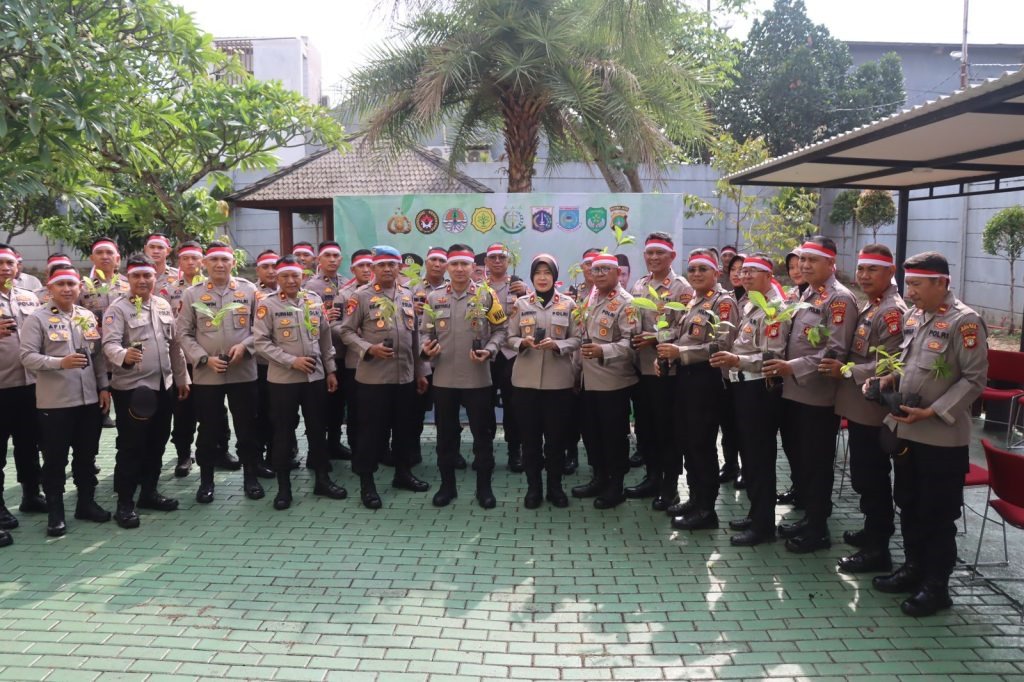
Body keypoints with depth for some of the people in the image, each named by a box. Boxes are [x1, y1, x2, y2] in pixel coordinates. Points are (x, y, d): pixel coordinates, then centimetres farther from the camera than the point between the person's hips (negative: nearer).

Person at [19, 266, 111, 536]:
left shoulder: (89, 317, 9)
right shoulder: (38, 318, -6)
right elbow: (27, 356, -12)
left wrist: (103, 387, 7)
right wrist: (60, 362, -25)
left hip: (89, 399, 4)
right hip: (54, 402, -4)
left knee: (87, 456, 14)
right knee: (55, 460, 5)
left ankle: (86, 502, 27)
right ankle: (55, 512, 16)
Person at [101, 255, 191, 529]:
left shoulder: (163, 306, 11)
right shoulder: (117, 309, -8)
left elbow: (174, 344, 16)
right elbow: (110, 343, -20)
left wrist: (182, 377, 17)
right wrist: (124, 356, -42)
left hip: (162, 385, 6)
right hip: (131, 388, -6)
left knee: (157, 442, 14)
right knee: (131, 445, -2)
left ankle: (149, 492, 28)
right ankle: (124, 502, 8)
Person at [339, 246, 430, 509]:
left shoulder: (408, 296, 12)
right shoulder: (361, 296, -4)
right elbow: (346, 331, -5)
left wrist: (420, 372, 15)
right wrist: (369, 349, -20)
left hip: (406, 376, 5)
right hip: (373, 377, -5)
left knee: (405, 427, 14)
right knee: (372, 429, 1)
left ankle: (403, 473, 31)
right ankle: (366, 482, 12)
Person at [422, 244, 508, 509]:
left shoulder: (487, 295, -1)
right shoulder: (434, 297, 5)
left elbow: (501, 328, 3)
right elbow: (426, 332, 10)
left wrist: (490, 350, -13)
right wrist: (426, 348, -10)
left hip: (477, 378, -2)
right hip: (444, 378, 2)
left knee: (482, 434, 6)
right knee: (446, 434, 11)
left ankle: (484, 487, 19)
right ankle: (447, 485, 25)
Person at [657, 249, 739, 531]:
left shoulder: (723, 302, -9)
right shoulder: (691, 302, 16)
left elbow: (722, 345, -22)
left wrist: (680, 353, -24)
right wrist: (665, 355, 1)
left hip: (706, 379, -9)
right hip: (684, 378, 9)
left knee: (702, 444, -3)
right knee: (686, 441, 14)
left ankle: (707, 510, 7)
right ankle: (695, 499, 26)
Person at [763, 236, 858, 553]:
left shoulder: (840, 298, -13)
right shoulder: (807, 295, 15)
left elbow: (835, 351, -21)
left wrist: (793, 367, -24)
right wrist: (783, 368, 10)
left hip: (819, 396, -8)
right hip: (795, 392, 8)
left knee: (817, 464, 1)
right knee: (800, 460, 16)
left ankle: (818, 530, 13)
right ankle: (809, 517, 28)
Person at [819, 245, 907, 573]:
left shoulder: (893, 311, -17)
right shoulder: (868, 307, 13)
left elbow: (889, 365, -24)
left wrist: (846, 371, -18)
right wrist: (841, 367, 7)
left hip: (873, 408, -9)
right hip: (859, 405, 9)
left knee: (872, 478, -1)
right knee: (864, 475, 20)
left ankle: (877, 549, 10)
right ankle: (875, 530, 35)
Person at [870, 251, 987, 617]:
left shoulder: (965, 322, -14)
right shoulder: (911, 315, 8)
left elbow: (974, 379, -15)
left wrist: (932, 412, -20)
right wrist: (892, 377, 1)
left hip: (942, 436, -7)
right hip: (905, 429, 7)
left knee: (938, 514, 4)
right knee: (908, 505, 17)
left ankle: (936, 585, 17)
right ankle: (914, 568, 33)